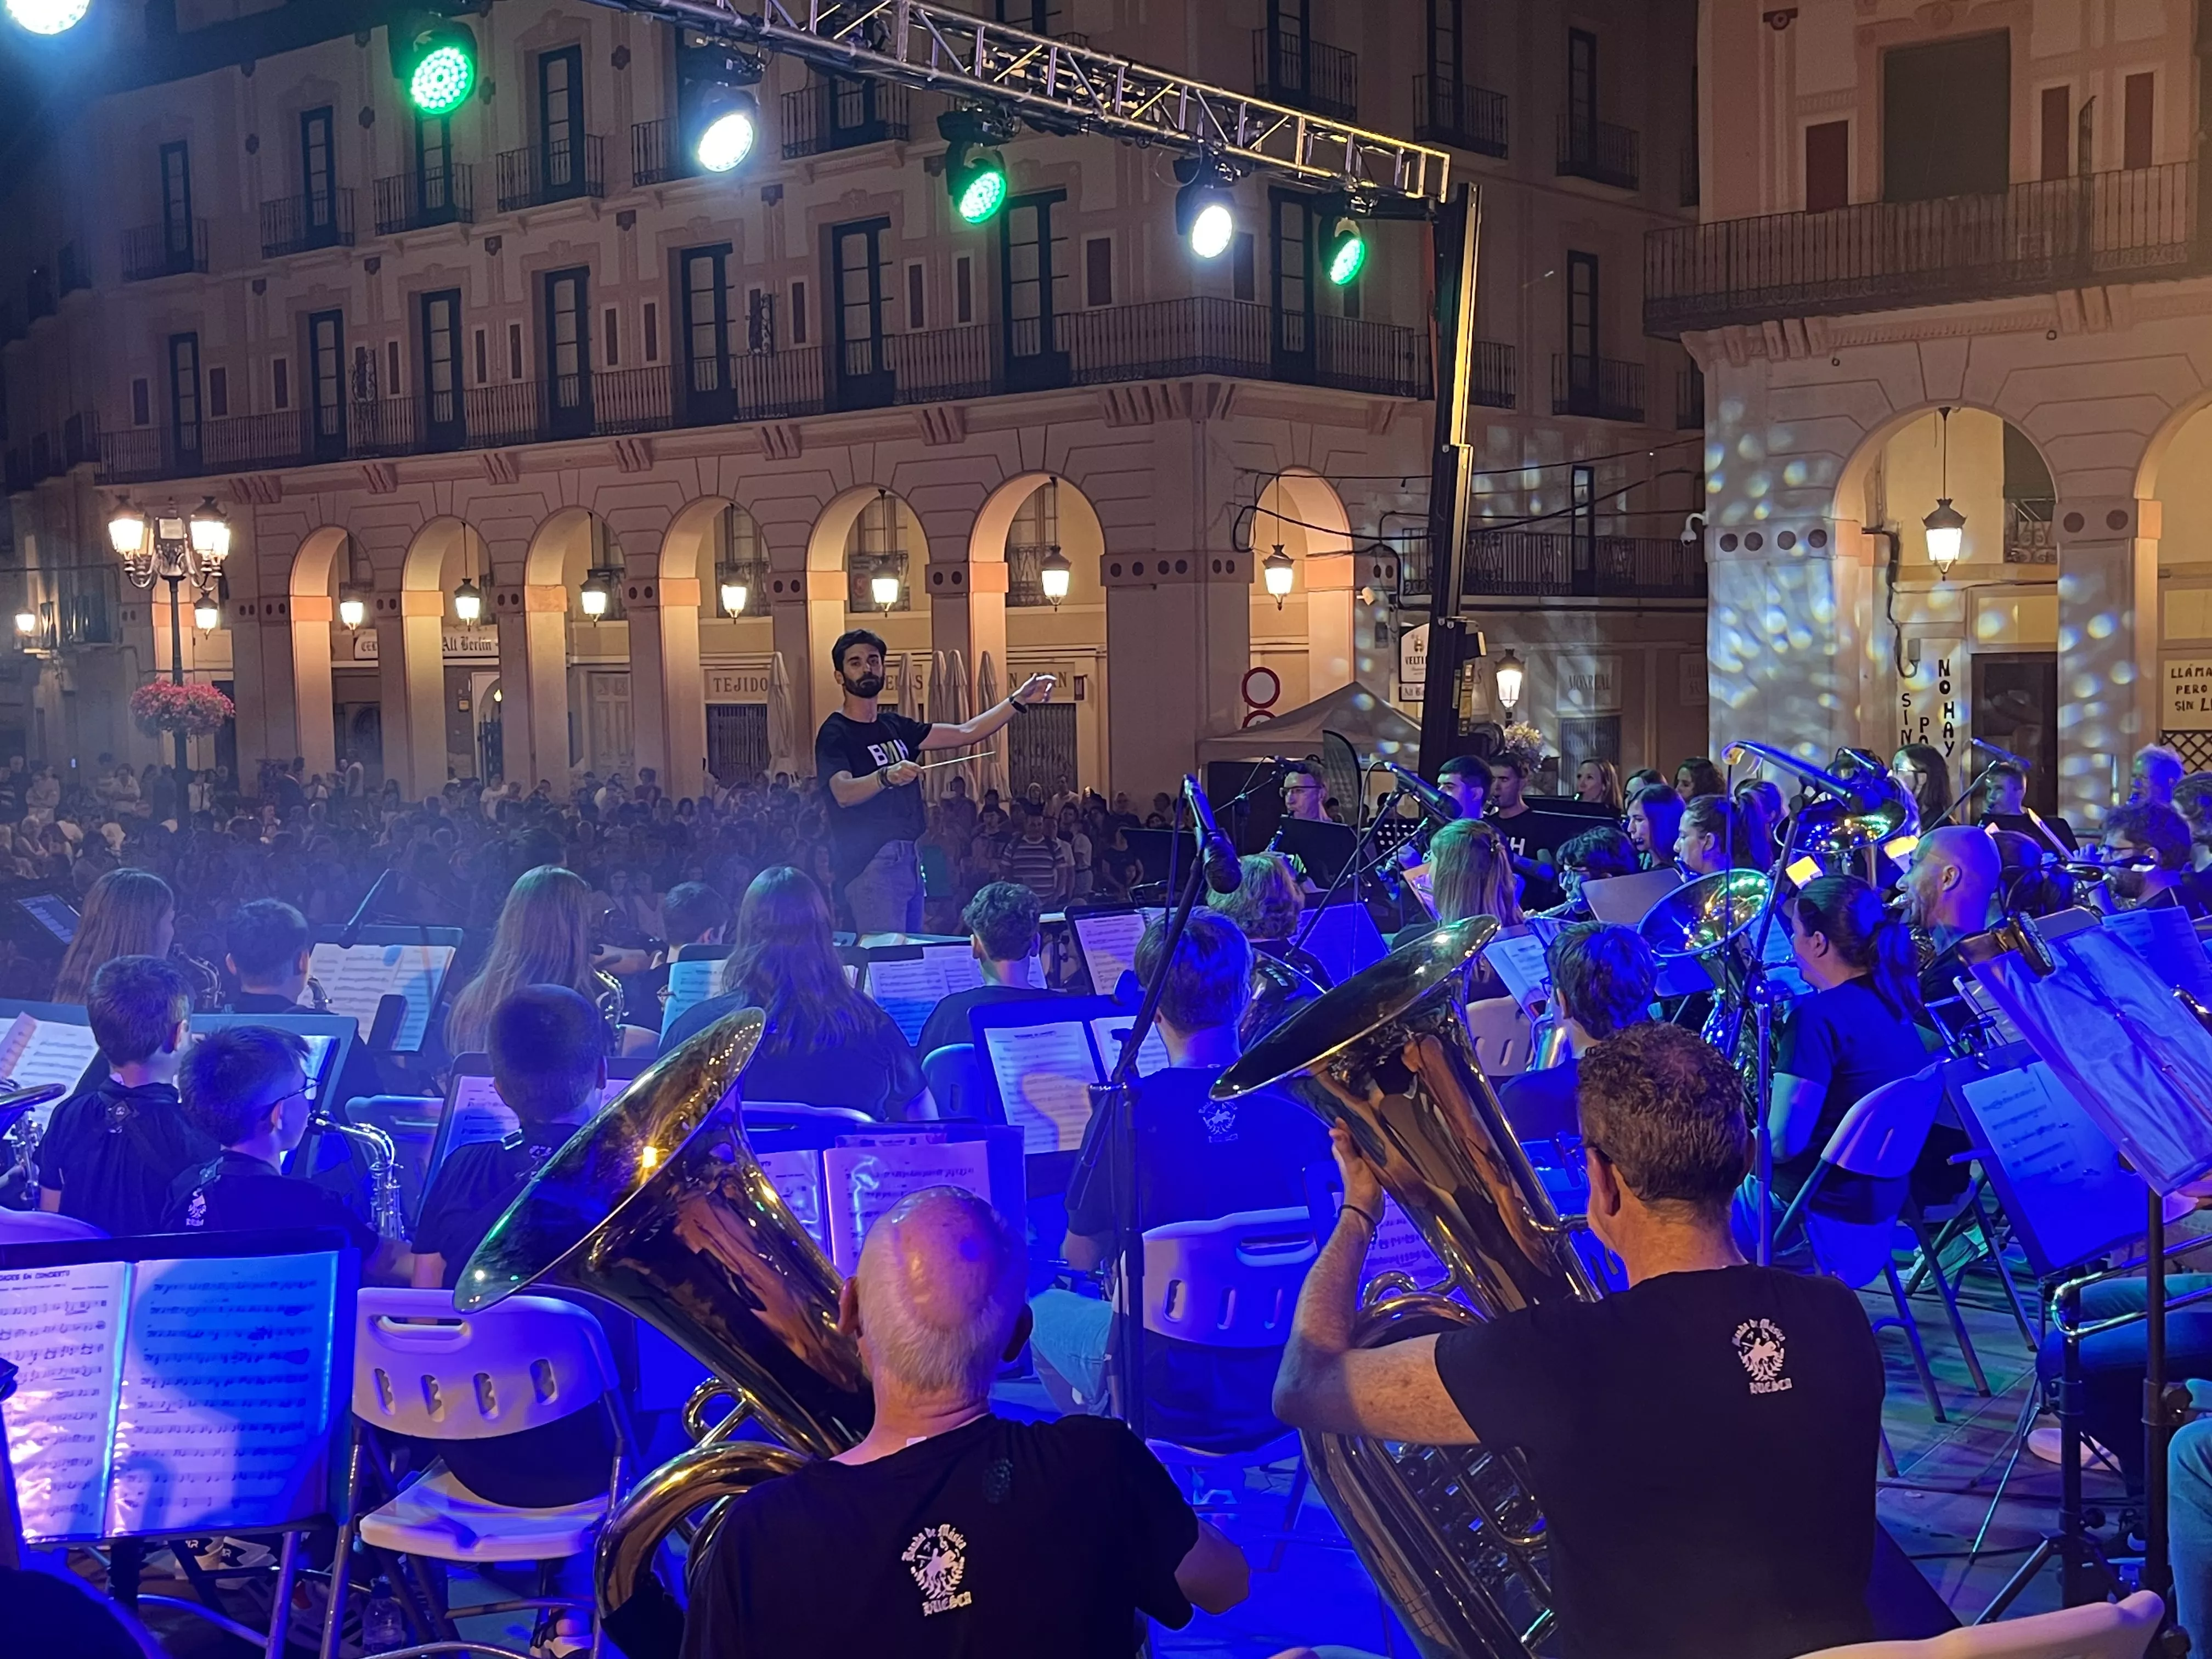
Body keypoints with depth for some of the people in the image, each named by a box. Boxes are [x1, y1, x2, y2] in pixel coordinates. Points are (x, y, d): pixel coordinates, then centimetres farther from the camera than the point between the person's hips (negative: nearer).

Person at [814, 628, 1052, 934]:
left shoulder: (894, 726, 16)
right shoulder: (835, 734, -7)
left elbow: (965, 733, 16)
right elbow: (843, 793, -25)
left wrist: (1018, 701, 7)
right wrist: (886, 777, -44)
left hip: (909, 860, 8)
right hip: (870, 863, -8)